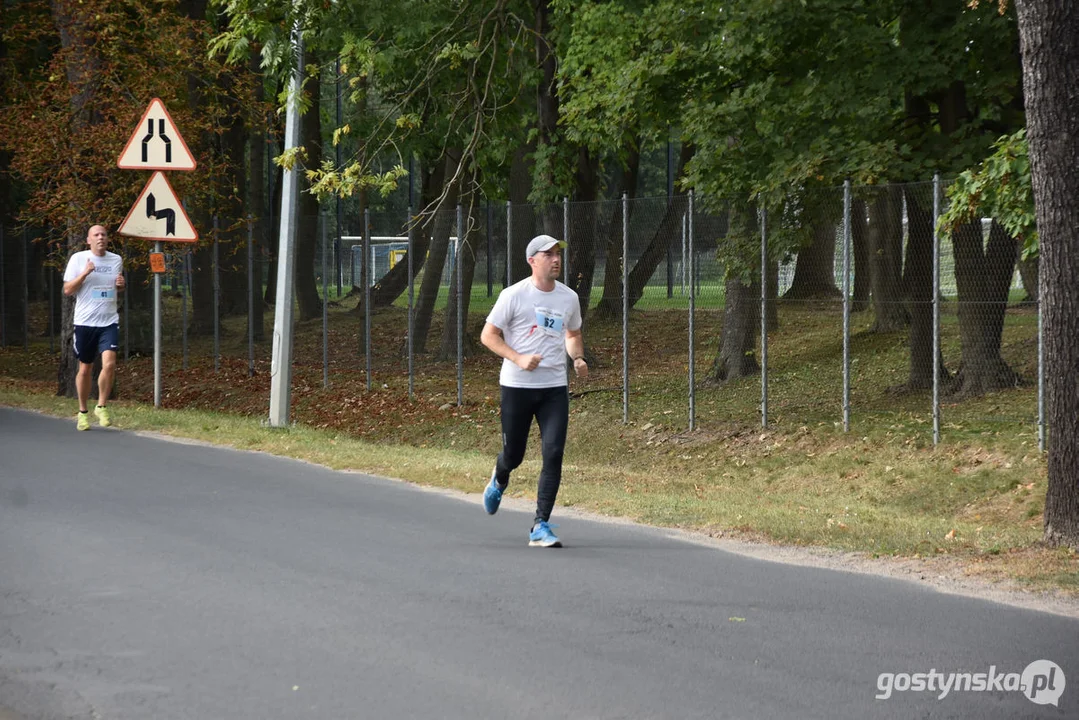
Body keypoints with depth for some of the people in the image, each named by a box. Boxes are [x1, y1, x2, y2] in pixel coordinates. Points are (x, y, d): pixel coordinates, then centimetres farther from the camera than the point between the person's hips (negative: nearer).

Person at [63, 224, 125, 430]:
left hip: (109, 322, 2)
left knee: (109, 364, -16)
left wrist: (121, 284, 1)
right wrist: (85, 273, -18)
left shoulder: (116, 260, 9)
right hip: (85, 322, -2)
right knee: (85, 368, 6)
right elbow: (67, 290, -5)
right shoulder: (78, 259, -2)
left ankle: (102, 407, 2)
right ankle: (83, 412, 22)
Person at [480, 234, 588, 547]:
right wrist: (519, 359, -17)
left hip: (555, 387, 3)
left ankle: (541, 527, -6)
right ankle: (499, 480, 46)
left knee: (554, 453, -11)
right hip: (517, 386, -3)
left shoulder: (569, 297, 7)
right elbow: (488, 335, -4)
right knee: (513, 455, 7)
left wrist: (578, 359, 4)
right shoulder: (514, 295, -7)